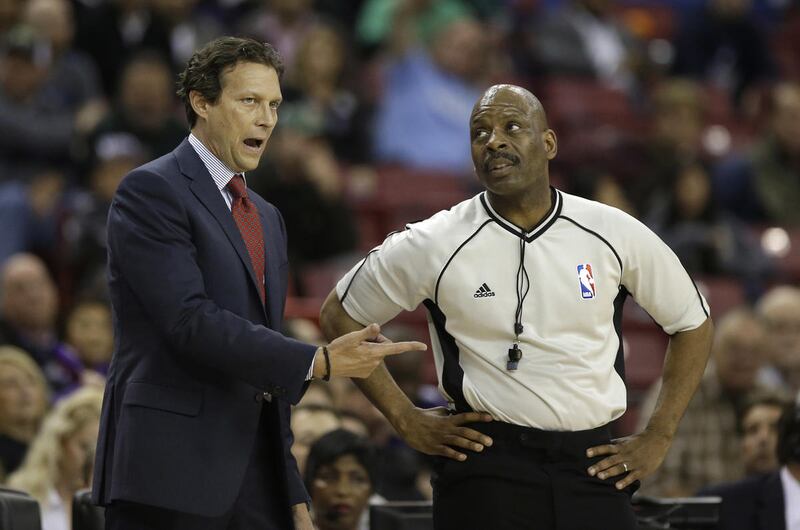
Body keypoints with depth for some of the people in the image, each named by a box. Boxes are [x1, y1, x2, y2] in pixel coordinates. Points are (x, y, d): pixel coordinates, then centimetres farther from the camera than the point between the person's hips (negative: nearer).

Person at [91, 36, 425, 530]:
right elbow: (191, 322, -17)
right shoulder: (151, 191, -5)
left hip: (256, 481, 7)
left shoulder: (267, 218, 21)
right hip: (172, 474, -7)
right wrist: (320, 361, -19)